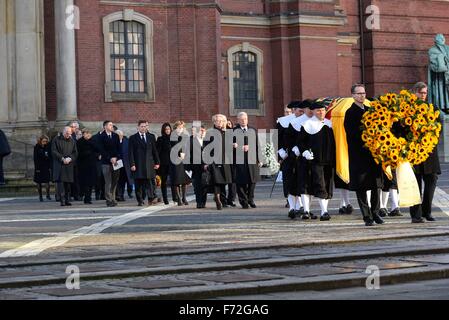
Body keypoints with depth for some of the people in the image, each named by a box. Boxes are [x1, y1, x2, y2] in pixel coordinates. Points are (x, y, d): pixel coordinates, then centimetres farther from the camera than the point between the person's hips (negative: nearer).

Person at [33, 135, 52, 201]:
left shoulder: (48, 147, 5)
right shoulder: (37, 147, -2)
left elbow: (50, 157, 7)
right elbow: (35, 158, -3)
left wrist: (50, 167, -1)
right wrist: (37, 168, -10)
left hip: (46, 167, 1)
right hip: (39, 167, -1)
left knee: (47, 181, -10)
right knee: (39, 182, 4)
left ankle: (48, 195, -3)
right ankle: (40, 196, 10)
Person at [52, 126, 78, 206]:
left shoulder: (72, 141, 14)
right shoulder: (56, 140, 3)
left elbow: (75, 153, 11)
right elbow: (54, 151, -3)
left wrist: (70, 158, -9)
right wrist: (62, 158, -13)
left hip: (69, 165, 3)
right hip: (59, 165, -3)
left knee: (68, 182, 3)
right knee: (60, 182, -11)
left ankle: (67, 200, 9)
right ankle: (62, 200, -12)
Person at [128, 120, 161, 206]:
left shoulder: (151, 137, 13)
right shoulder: (133, 138, 4)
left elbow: (155, 151, 14)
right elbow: (130, 153, 0)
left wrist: (157, 162, 8)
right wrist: (132, 164, -9)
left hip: (149, 163, 1)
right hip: (138, 164, -1)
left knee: (149, 181, -6)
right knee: (138, 183, 1)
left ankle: (151, 199, -7)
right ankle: (140, 201, 5)